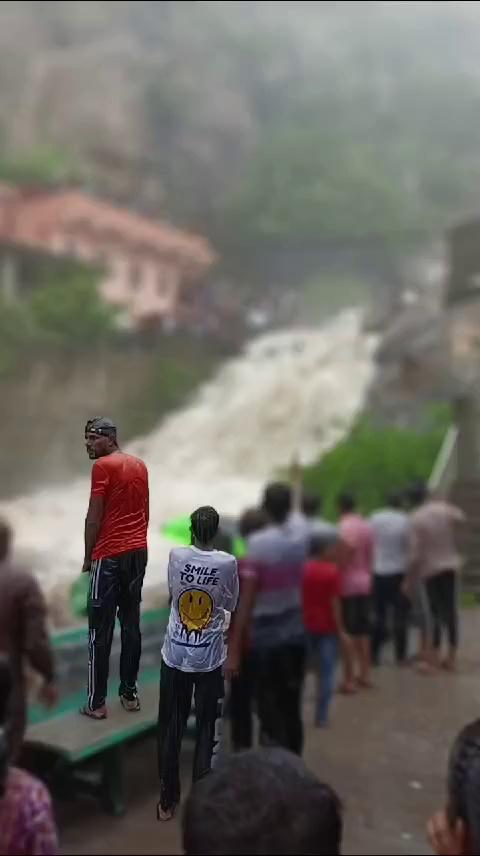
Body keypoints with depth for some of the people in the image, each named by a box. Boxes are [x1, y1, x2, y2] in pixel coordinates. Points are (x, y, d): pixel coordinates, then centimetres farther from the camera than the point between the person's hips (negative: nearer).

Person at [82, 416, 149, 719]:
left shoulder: (103, 466, -11)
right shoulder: (140, 465, 12)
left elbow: (94, 517, -12)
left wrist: (88, 557, -3)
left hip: (110, 556, -7)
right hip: (139, 552, 7)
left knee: (101, 630, 0)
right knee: (132, 624, 12)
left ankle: (97, 702, 5)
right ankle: (130, 693, 18)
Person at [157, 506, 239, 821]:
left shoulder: (176, 556, -9)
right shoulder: (228, 563, -11)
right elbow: (231, 605, 4)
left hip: (175, 656, 1)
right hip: (210, 660, -1)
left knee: (170, 731, 13)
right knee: (208, 732, 11)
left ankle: (168, 802, 24)